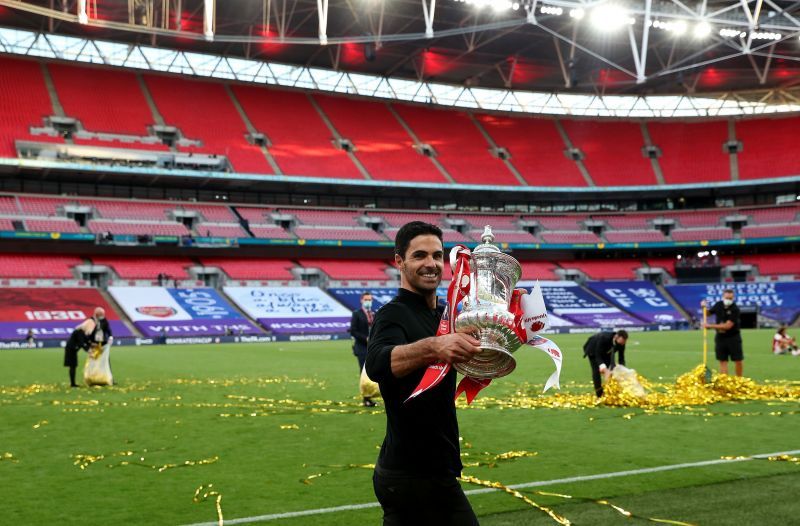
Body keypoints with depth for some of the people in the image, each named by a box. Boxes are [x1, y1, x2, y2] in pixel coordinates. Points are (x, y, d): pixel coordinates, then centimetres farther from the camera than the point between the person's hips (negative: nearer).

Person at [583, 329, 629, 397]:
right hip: (593, 350, -5)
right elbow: (598, 356, -41)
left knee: (611, 370, -5)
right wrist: (602, 366, -57)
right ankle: (599, 395, -15)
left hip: (606, 352, 5)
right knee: (596, 371, -17)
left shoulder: (621, 342, -27)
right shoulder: (603, 338, -44)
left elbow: (621, 358, -18)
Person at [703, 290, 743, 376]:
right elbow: (708, 313, 18)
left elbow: (728, 326, -22)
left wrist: (711, 326, -21)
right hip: (720, 337, 4)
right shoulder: (718, 305, -1)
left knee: (738, 361, 2)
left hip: (733, 337, -4)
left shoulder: (735, 309, -17)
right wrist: (704, 307, -5)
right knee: (722, 361, 1)